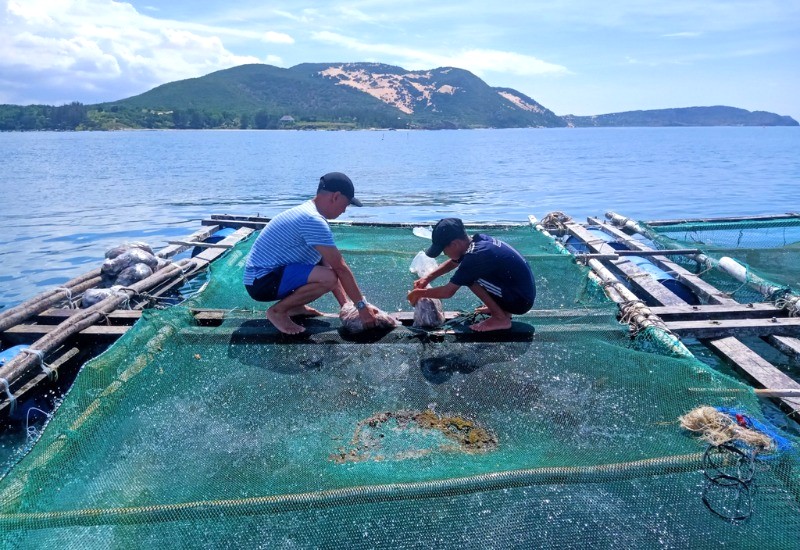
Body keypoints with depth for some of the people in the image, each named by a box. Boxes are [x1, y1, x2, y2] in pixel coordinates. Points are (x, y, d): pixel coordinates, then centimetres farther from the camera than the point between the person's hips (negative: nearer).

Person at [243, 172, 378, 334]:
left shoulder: (308, 213, 10)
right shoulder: (313, 220, -23)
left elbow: (330, 265, 8)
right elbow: (340, 268, -21)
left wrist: (345, 305, 5)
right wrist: (362, 305, -13)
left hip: (268, 272, 10)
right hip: (262, 281, -10)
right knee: (328, 278, -28)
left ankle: (295, 306, 12)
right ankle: (278, 311, -9)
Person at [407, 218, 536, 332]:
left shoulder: (474, 256, -26)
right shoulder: (477, 240, 0)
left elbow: (448, 292, -18)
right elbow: (453, 262, 19)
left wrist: (419, 293, -4)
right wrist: (428, 278, 12)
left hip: (520, 301, -9)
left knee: (470, 278, -16)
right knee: (470, 273, 15)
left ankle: (501, 318, -5)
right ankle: (502, 309, 16)